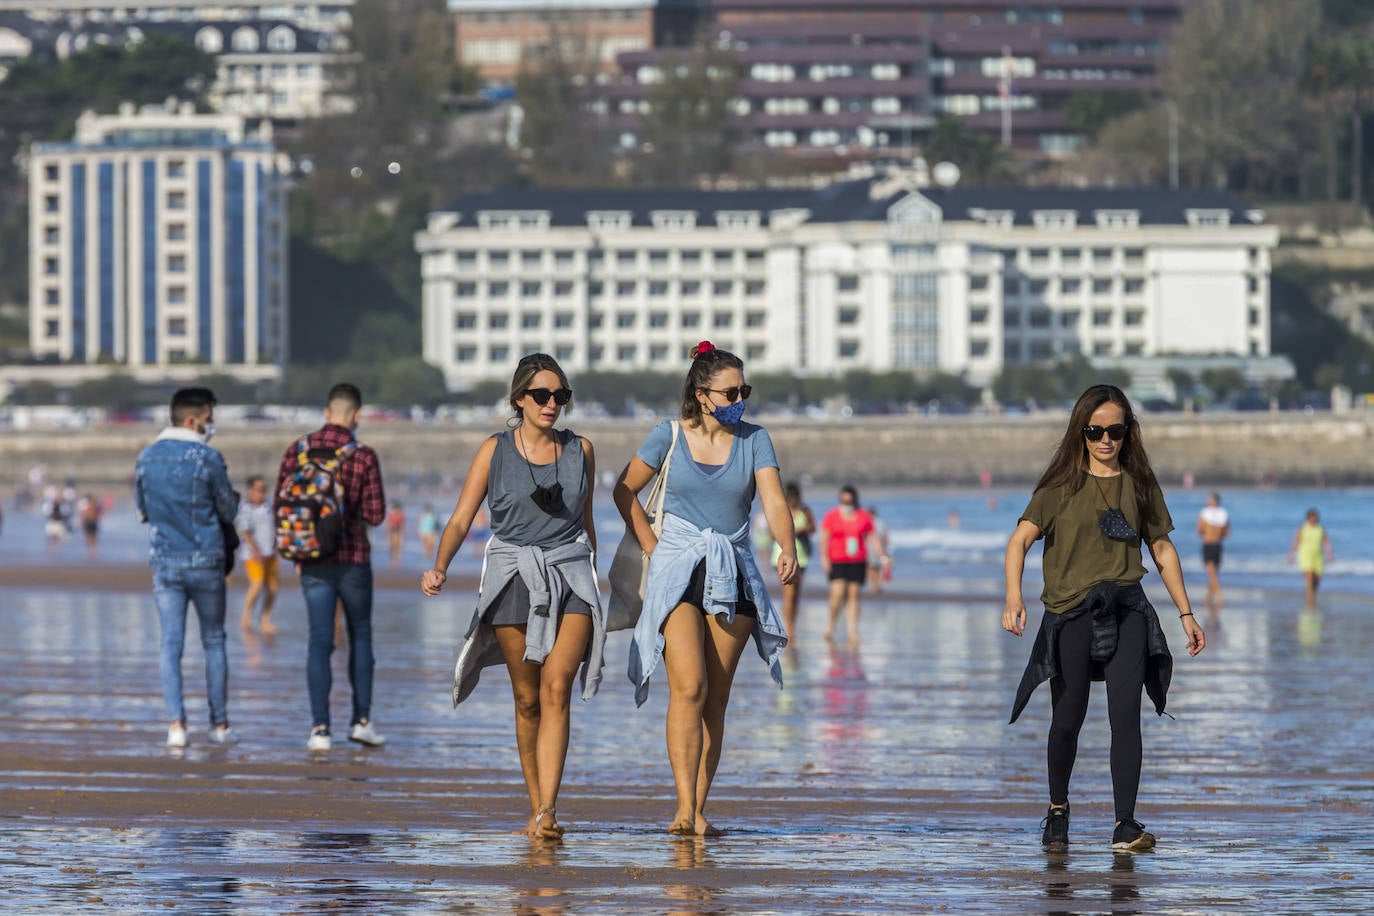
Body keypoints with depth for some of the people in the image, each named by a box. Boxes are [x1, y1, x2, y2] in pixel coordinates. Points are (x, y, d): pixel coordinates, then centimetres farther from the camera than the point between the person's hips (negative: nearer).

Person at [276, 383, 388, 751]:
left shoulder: (297, 452, -1)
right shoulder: (363, 457, -9)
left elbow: (280, 507, 1)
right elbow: (375, 514, -8)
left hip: (314, 564, 2)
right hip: (353, 559, -2)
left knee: (320, 641, 3)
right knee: (360, 636, 15)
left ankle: (320, 728, -5)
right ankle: (361, 719, 14)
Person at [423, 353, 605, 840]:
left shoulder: (580, 450, 9)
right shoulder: (495, 451, 2)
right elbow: (461, 520, -2)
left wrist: (592, 585, 23)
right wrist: (439, 567, -20)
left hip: (570, 572, 0)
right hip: (514, 573, 0)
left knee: (556, 689, -16)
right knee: (528, 699, 4)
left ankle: (548, 811, -23)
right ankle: (537, 806, 18)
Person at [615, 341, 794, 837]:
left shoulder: (754, 440, 3)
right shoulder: (670, 436, 0)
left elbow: (774, 502, -9)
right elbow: (625, 491, 12)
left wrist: (787, 548, -28)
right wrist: (652, 548, 4)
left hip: (733, 574, 2)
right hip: (678, 572, -2)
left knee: (716, 698, 3)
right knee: (689, 687, -18)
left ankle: (699, 810, 8)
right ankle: (684, 809, -23)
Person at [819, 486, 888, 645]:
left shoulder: (864, 517, 7)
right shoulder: (831, 516, 1)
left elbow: (873, 538, 8)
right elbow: (824, 539, -4)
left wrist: (882, 556, -2)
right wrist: (824, 558, -16)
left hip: (858, 562, 2)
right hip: (836, 561, -2)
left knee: (853, 596, -2)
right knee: (838, 593, -15)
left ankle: (852, 632, -3)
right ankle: (831, 623, 10)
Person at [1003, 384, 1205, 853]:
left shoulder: (1139, 484, 10)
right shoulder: (1062, 485, 1)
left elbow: (1162, 549, 18)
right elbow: (1021, 537, -9)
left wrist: (1186, 613, 14)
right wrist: (1014, 596, -25)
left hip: (1126, 609, 1)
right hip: (1071, 610, -1)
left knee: (1126, 713, -14)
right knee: (1068, 718, 8)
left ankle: (1125, 824, -18)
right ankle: (1058, 809, 32)